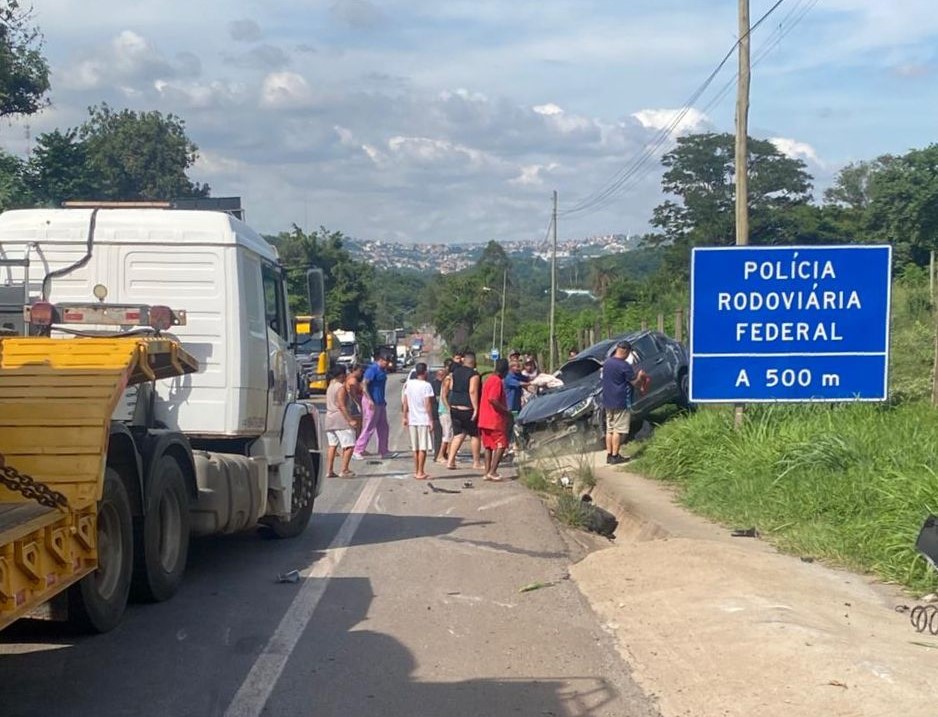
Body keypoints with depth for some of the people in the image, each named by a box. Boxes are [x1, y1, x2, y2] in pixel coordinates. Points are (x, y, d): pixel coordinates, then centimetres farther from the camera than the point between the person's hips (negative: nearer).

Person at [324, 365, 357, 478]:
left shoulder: (330, 387, 16)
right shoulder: (341, 387, -11)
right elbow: (341, 406, -18)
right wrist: (350, 420, -20)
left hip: (329, 418, 9)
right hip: (340, 419, -9)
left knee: (332, 445, 9)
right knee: (349, 445, -7)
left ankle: (329, 471, 5)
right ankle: (344, 470, -13)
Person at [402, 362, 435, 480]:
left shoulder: (409, 384, 5)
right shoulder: (426, 385, -12)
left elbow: (405, 402, 8)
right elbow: (428, 404, -15)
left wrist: (405, 417, 15)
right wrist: (431, 419, -10)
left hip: (412, 420, 6)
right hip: (424, 420, -6)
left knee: (415, 448, 14)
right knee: (423, 448, -1)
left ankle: (416, 471, 21)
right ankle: (420, 473, -2)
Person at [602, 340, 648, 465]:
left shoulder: (606, 363, 7)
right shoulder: (624, 366, -17)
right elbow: (635, 383, -12)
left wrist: (634, 375, 23)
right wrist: (640, 376, 8)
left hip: (608, 402, 8)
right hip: (621, 402, -7)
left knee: (609, 429, 12)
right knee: (618, 430, -2)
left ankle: (609, 455, 15)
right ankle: (615, 456, -1)